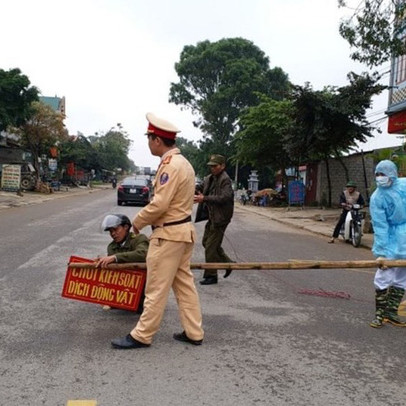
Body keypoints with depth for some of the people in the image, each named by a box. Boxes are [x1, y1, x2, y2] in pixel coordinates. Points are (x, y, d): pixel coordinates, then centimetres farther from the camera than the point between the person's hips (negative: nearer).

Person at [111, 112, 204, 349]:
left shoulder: (170, 165, -19)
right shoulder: (183, 162, 13)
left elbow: (159, 204, -22)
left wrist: (138, 222, -7)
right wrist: (145, 220, 14)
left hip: (168, 235, -10)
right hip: (183, 231, 10)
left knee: (156, 288, 0)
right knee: (184, 283, 14)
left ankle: (142, 336, 11)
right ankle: (194, 333, 21)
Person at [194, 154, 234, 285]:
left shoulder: (225, 179, -14)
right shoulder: (209, 179, 12)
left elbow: (224, 197, -24)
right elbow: (206, 194, 24)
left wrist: (204, 198, -28)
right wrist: (200, 195, 0)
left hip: (220, 218, -9)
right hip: (212, 216, 9)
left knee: (211, 247, -5)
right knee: (206, 242, 16)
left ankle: (211, 275, 8)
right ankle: (228, 262, 28)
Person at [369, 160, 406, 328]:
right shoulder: (377, 197, -14)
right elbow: (380, 226, -16)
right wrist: (381, 252, -20)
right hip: (391, 237, -4)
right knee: (384, 276, -7)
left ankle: (391, 312, 19)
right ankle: (380, 314, 6)